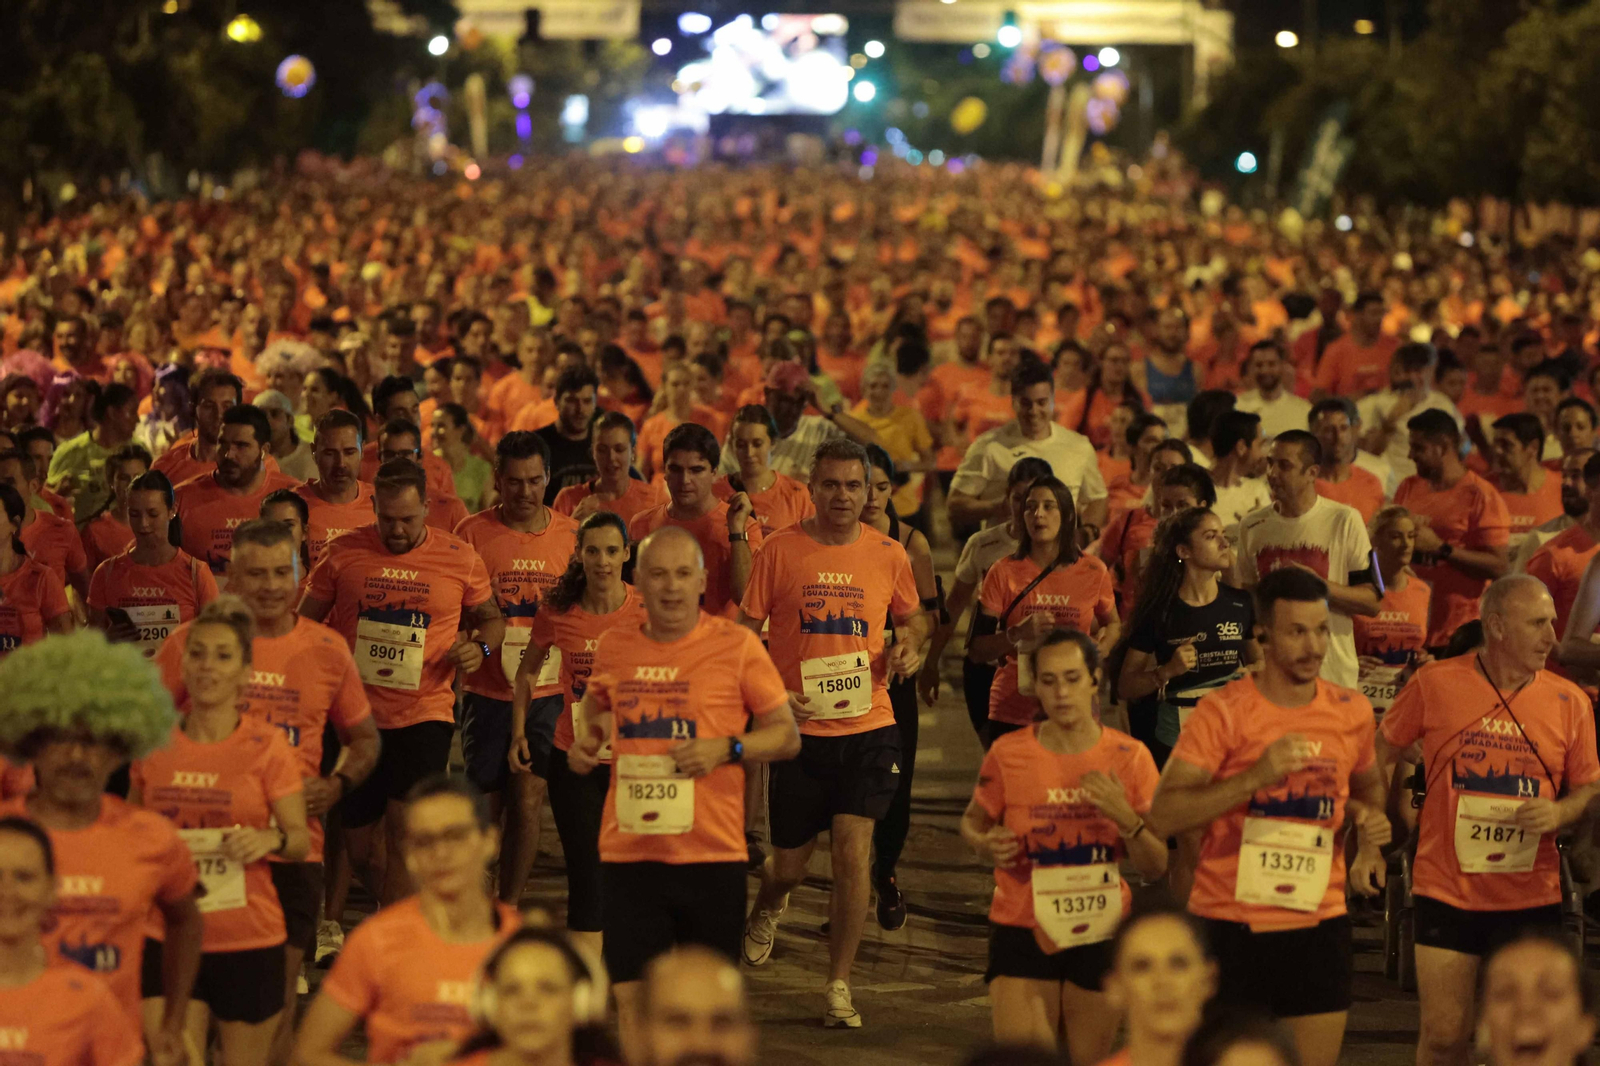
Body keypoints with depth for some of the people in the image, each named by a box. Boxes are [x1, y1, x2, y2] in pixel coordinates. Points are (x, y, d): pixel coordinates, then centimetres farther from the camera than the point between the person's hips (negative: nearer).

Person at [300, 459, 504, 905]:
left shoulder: (459, 558, 1)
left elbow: (492, 618, 15)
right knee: (354, 843, 7)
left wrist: (480, 648, -7)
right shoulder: (344, 552, 1)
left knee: (405, 823, -17)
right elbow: (305, 623, 11)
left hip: (425, 713, -2)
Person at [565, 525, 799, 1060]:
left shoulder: (736, 645, -2)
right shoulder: (613, 646, 7)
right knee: (630, 997, -2)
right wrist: (585, 742, 7)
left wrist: (726, 749, -13)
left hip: (712, 854, -2)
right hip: (628, 854, 2)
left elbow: (787, 735, 3)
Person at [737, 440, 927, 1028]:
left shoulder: (889, 555, 3)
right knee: (789, 862, 9)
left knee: (853, 853, -9)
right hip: (799, 727, 0)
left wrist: (909, 645, -3)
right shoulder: (779, 551, -3)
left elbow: (914, 618, 20)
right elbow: (746, 632, 1)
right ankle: (766, 910, 47)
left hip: (868, 726, 1)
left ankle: (839, 986, 2)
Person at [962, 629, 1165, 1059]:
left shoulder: (1129, 758, -2)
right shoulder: (1008, 754, -4)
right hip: (1022, 931, -1)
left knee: (1088, 1060, 10)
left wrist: (1125, 817, -18)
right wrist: (985, 844, -11)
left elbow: (1156, 869, 0)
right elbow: (972, 821, 12)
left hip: (1099, 937, 1)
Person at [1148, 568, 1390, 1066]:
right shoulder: (1223, 712, -7)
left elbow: (1368, 785, 28)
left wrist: (1370, 821, 4)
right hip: (1231, 925, -3)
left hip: (1319, 925, 3)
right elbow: (1162, 816, -15)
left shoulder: (1351, 711, 7)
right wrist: (1255, 777, -24)